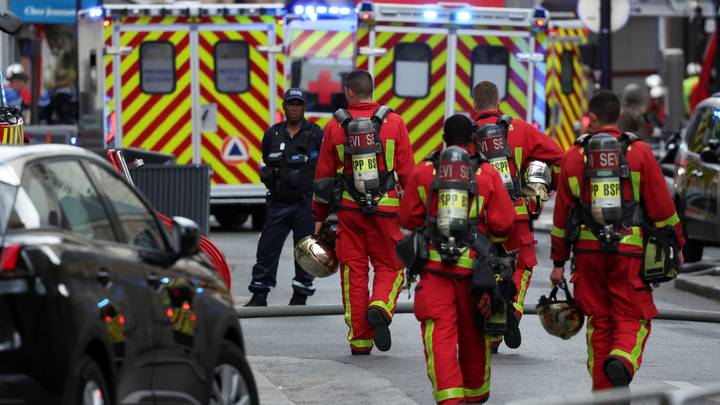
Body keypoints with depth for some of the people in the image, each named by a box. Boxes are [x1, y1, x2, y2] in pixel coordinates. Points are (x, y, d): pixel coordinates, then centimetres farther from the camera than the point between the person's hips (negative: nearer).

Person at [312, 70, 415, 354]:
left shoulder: (335, 127, 2)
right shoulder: (394, 122, -1)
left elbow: (323, 176, 7)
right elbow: (407, 172, 0)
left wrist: (319, 217, 15)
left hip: (349, 209, 1)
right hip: (386, 208, -1)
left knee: (354, 270, 7)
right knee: (389, 266, 10)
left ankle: (360, 341, 7)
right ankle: (380, 308, -20)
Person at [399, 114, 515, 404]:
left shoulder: (423, 172, 1)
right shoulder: (488, 174, -1)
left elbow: (408, 218, 7)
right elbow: (503, 223, -2)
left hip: (434, 263, -1)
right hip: (474, 266, 1)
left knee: (439, 333, -5)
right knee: (472, 332, 17)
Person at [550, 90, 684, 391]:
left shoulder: (574, 157, 5)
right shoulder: (639, 152, -1)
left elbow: (562, 214, 9)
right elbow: (662, 205, -1)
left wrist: (559, 262, 16)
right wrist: (676, 245, 11)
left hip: (588, 250, 2)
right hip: (629, 252, -2)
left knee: (599, 321, 11)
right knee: (632, 318, 3)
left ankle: (604, 392, 11)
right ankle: (622, 362, -27)